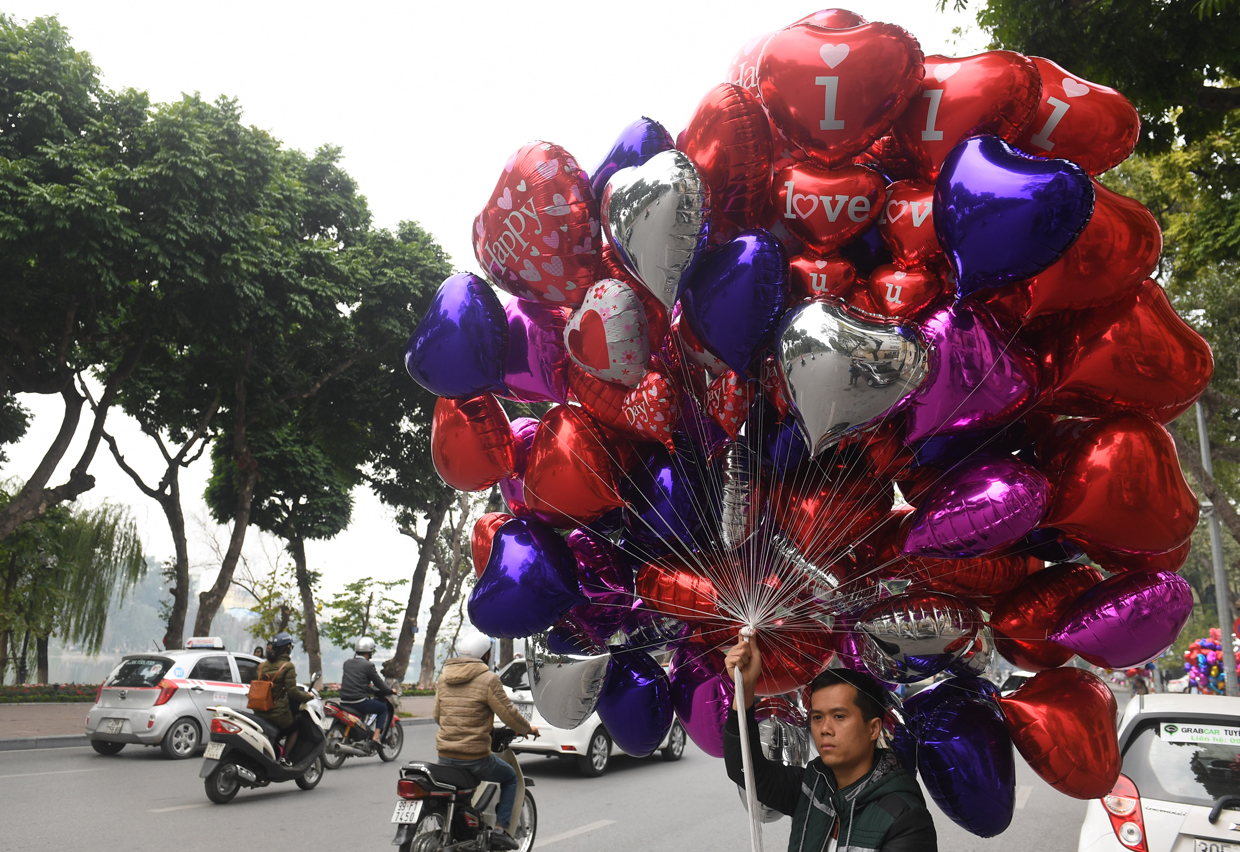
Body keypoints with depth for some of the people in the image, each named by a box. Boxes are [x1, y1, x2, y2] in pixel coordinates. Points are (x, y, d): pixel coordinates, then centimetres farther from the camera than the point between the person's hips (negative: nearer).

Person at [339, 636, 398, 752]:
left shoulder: (347, 663, 12)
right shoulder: (368, 665, -8)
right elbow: (379, 684, -5)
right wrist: (391, 691, 14)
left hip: (344, 702, 7)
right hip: (359, 701, -7)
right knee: (384, 708, 11)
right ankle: (375, 739, -1)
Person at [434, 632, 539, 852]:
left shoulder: (443, 678, 8)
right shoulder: (488, 679, -11)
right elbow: (508, 713, -8)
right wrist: (527, 729, 11)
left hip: (444, 756, 6)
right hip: (475, 757, -6)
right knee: (510, 777, 20)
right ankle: (500, 830, 9)